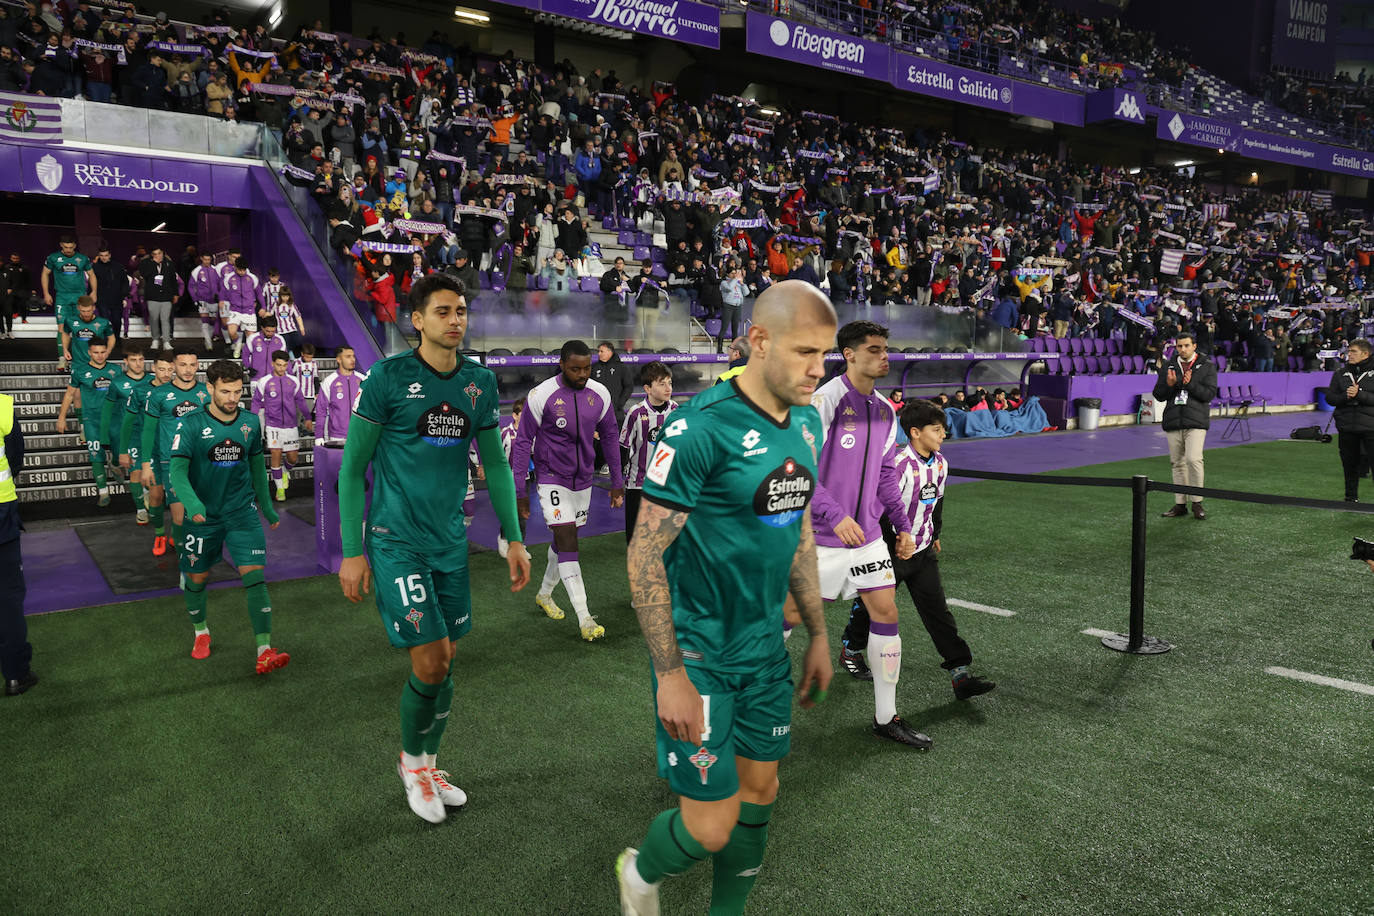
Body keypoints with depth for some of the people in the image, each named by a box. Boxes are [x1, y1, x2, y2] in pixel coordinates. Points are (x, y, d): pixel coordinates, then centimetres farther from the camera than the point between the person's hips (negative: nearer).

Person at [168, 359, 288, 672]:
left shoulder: (251, 422, 0)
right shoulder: (191, 424, -10)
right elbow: (177, 469, -16)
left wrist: (266, 505, 18)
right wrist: (191, 502, -35)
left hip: (242, 511, 1)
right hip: (203, 514, -1)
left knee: (254, 574, -11)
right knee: (197, 577, 12)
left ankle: (264, 651, -13)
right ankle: (201, 631, 41)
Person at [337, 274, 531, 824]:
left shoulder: (480, 383, 4)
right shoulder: (389, 377, -10)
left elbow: (496, 465, 12)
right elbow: (352, 467, -6)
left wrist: (514, 539, 8)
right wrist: (352, 552, -9)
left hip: (450, 540, 5)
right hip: (395, 538, -5)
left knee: (444, 663, 12)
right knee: (431, 663, -7)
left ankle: (428, 766, 33)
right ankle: (411, 761, 21)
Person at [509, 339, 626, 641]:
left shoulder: (600, 394, -3)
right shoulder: (540, 395, -16)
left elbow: (610, 437, 9)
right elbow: (523, 443, -9)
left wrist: (617, 482, 11)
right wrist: (520, 492, -10)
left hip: (583, 478, 5)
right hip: (551, 477, -5)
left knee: (565, 538, 16)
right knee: (567, 538, -14)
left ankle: (544, 594, 40)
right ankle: (585, 619, -15)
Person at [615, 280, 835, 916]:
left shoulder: (807, 424, 3)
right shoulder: (700, 428, -22)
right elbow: (644, 556, -20)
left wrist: (818, 635, 16)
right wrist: (671, 675, -19)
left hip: (765, 644, 7)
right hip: (698, 652, -7)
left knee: (759, 791, 17)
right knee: (712, 825, -2)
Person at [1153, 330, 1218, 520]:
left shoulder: (1207, 366, 5)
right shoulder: (1167, 366, 12)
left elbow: (1209, 394, -4)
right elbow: (1158, 395, 7)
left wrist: (1190, 384, -17)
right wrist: (1169, 385, -12)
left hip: (1195, 421, -3)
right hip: (1173, 422, 3)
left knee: (1193, 459, -17)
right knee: (1177, 463, 7)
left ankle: (1197, 502, -4)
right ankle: (1180, 504, 14)